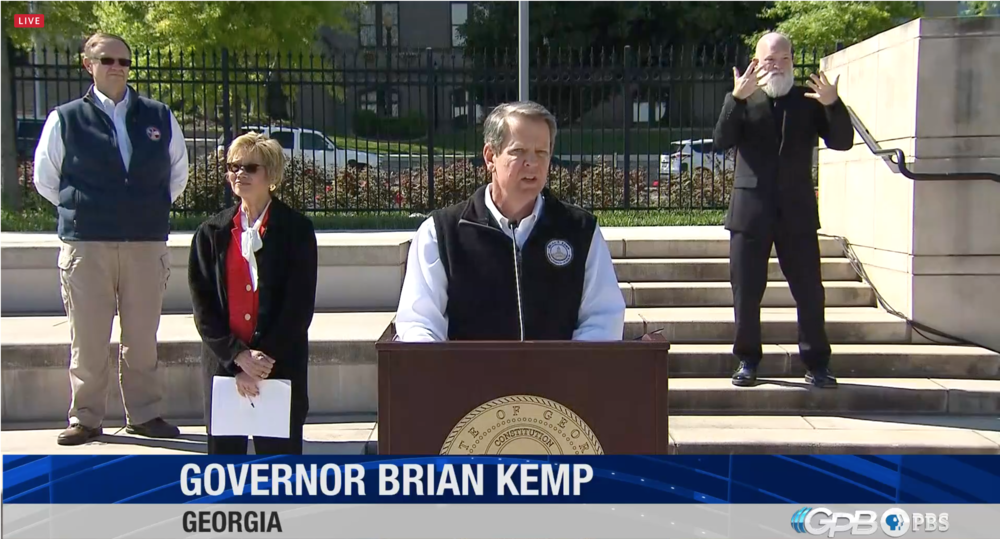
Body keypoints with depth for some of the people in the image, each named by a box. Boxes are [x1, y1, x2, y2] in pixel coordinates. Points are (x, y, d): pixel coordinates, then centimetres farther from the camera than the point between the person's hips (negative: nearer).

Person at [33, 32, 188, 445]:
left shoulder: (159, 117, 9)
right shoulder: (65, 119, 3)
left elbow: (178, 171, 20)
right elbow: (44, 179, 11)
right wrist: (79, 210, 7)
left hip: (147, 243, 2)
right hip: (85, 243, -1)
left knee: (142, 337, 6)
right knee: (87, 338, 1)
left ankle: (144, 415, 16)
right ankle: (86, 418, 13)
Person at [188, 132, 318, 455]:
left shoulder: (296, 230, -1)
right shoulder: (212, 232, 7)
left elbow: (300, 305, -6)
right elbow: (203, 304, 1)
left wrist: (264, 362, -12)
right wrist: (239, 356, -11)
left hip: (281, 366, -2)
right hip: (223, 364, 3)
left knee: (280, 450, 2)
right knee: (224, 450, 6)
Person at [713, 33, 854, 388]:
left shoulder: (809, 100, 8)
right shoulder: (743, 101, 7)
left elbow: (842, 142, -1)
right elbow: (722, 140, -10)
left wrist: (833, 104, -17)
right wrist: (736, 98, -22)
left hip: (797, 212, 1)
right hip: (751, 211, 0)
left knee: (809, 290, 2)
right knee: (746, 291, 4)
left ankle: (816, 363, 12)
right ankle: (747, 361, 17)